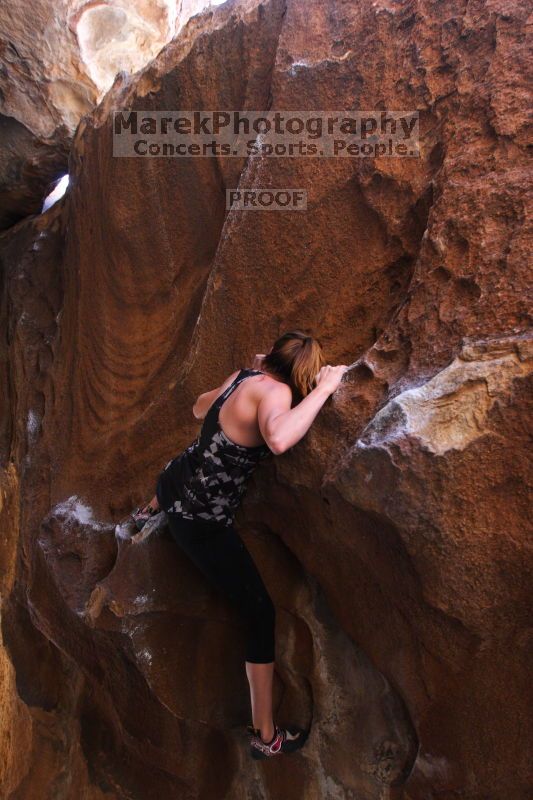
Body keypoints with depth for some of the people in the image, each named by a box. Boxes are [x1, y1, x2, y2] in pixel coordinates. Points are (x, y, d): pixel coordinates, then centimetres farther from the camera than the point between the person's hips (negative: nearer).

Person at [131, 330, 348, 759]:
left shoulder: (243, 376, -1)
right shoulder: (273, 391, -23)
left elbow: (200, 409, 18)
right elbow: (279, 440, -47)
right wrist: (323, 388, -33)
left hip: (175, 483, 8)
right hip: (201, 521, -8)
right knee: (261, 612, 5)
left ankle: (151, 511, 79)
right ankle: (266, 735, 17)